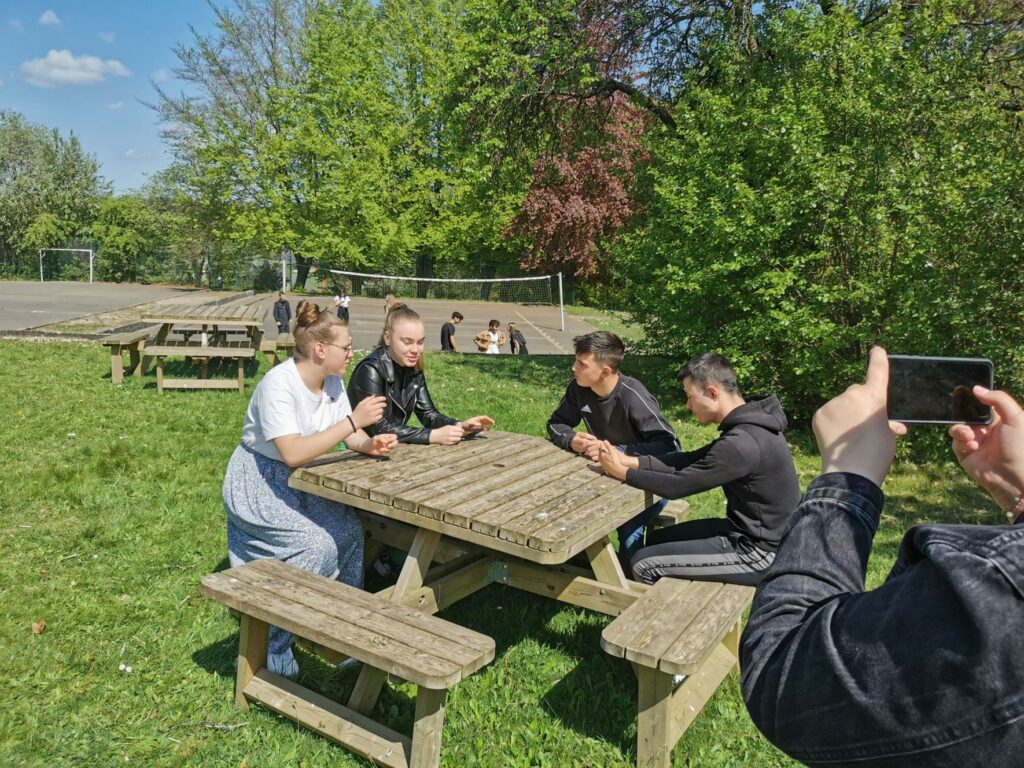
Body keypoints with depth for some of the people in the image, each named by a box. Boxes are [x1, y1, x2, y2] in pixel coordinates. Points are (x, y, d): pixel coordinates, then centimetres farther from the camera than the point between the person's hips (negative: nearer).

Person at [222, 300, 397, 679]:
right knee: (317, 543, -24)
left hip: (300, 481, 7)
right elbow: (293, 452, -36)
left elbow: (350, 436, -1)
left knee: (349, 530, -15)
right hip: (259, 482, -7)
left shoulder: (333, 382, -3)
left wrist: (369, 444, -24)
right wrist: (353, 421, -37)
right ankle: (273, 644, -4)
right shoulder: (278, 384, -27)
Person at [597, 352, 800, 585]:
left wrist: (622, 472, -7)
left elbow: (675, 486, -21)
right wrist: (630, 461, -2)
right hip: (754, 532, 9)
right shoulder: (750, 424, 2)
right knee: (656, 540, 18)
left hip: (759, 552, -9)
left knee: (644, 564, -7)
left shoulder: (742, 443, -29)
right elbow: (691, 461, 6)